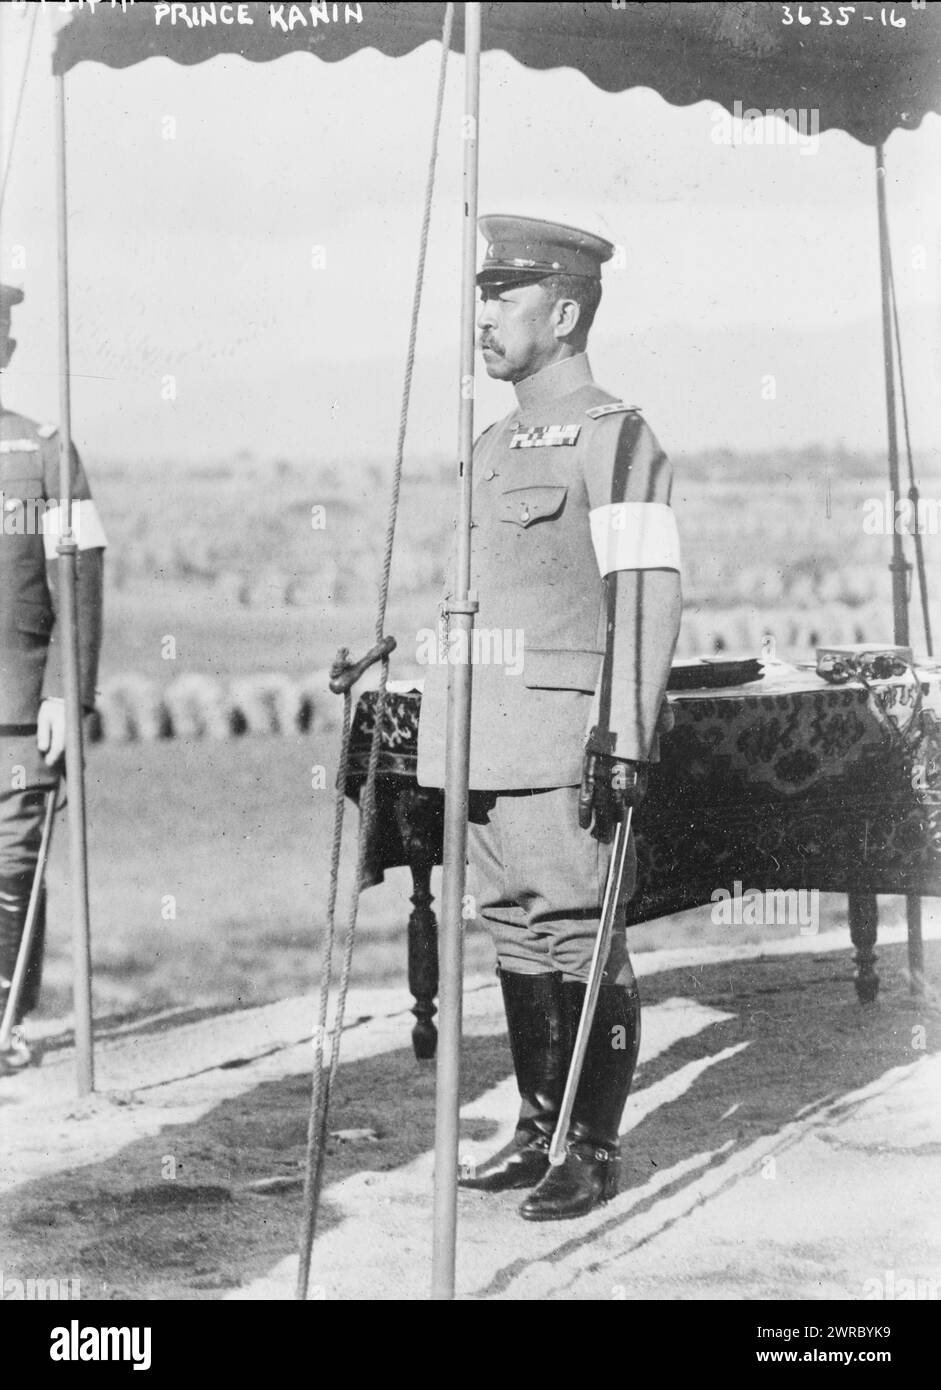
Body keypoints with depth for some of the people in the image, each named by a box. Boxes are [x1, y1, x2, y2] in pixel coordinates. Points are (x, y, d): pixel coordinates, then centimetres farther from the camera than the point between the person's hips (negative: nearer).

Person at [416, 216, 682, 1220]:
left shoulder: (617, 442, -6)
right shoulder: (491, 449, 18)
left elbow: (649, 598, -13)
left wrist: (627, 741, -19)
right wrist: (436, 722, 20)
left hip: (566, 734, -8)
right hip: (486, 738, 8)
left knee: (580, 940, -3)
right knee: (514, 935, 11)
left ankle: (594, 1153, 5)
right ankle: (540, 1131, 20)